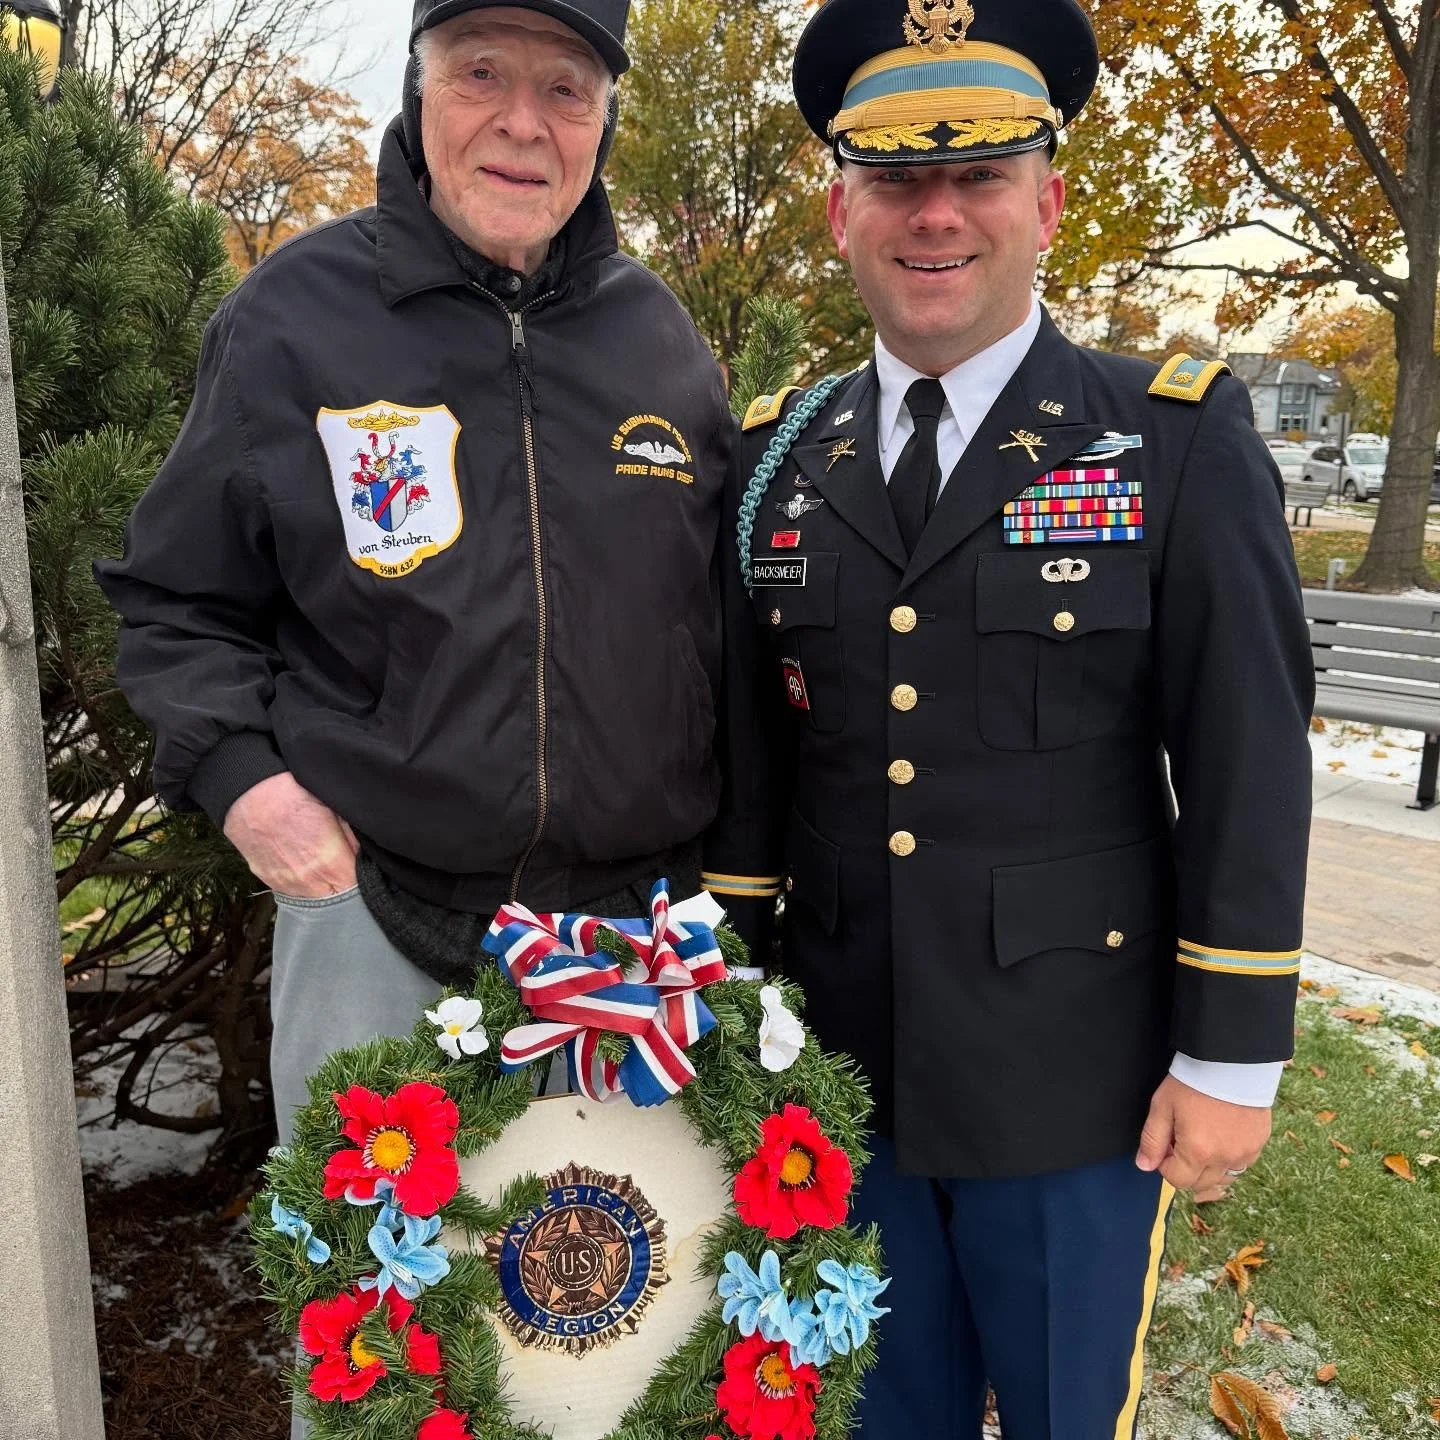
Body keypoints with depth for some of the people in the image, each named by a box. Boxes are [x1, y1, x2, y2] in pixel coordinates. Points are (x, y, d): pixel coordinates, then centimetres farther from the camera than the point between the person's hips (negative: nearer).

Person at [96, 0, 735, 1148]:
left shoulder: (659, 335, 3)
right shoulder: (291, 315, -4)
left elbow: (732, 610, 12)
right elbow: (177, 598, 4)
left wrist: (732, 861, 5)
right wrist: (241, 776, -11)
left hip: (638, 917, 3)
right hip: (371, 907, -2)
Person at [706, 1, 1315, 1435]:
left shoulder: (1179, 446, -8)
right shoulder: (779, 457, 2)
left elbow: (1248, 766, -9)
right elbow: (749, 746, 6)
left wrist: (1230, 1055, -8)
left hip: (1072, 1084, -2)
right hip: (839, 1063, 3)